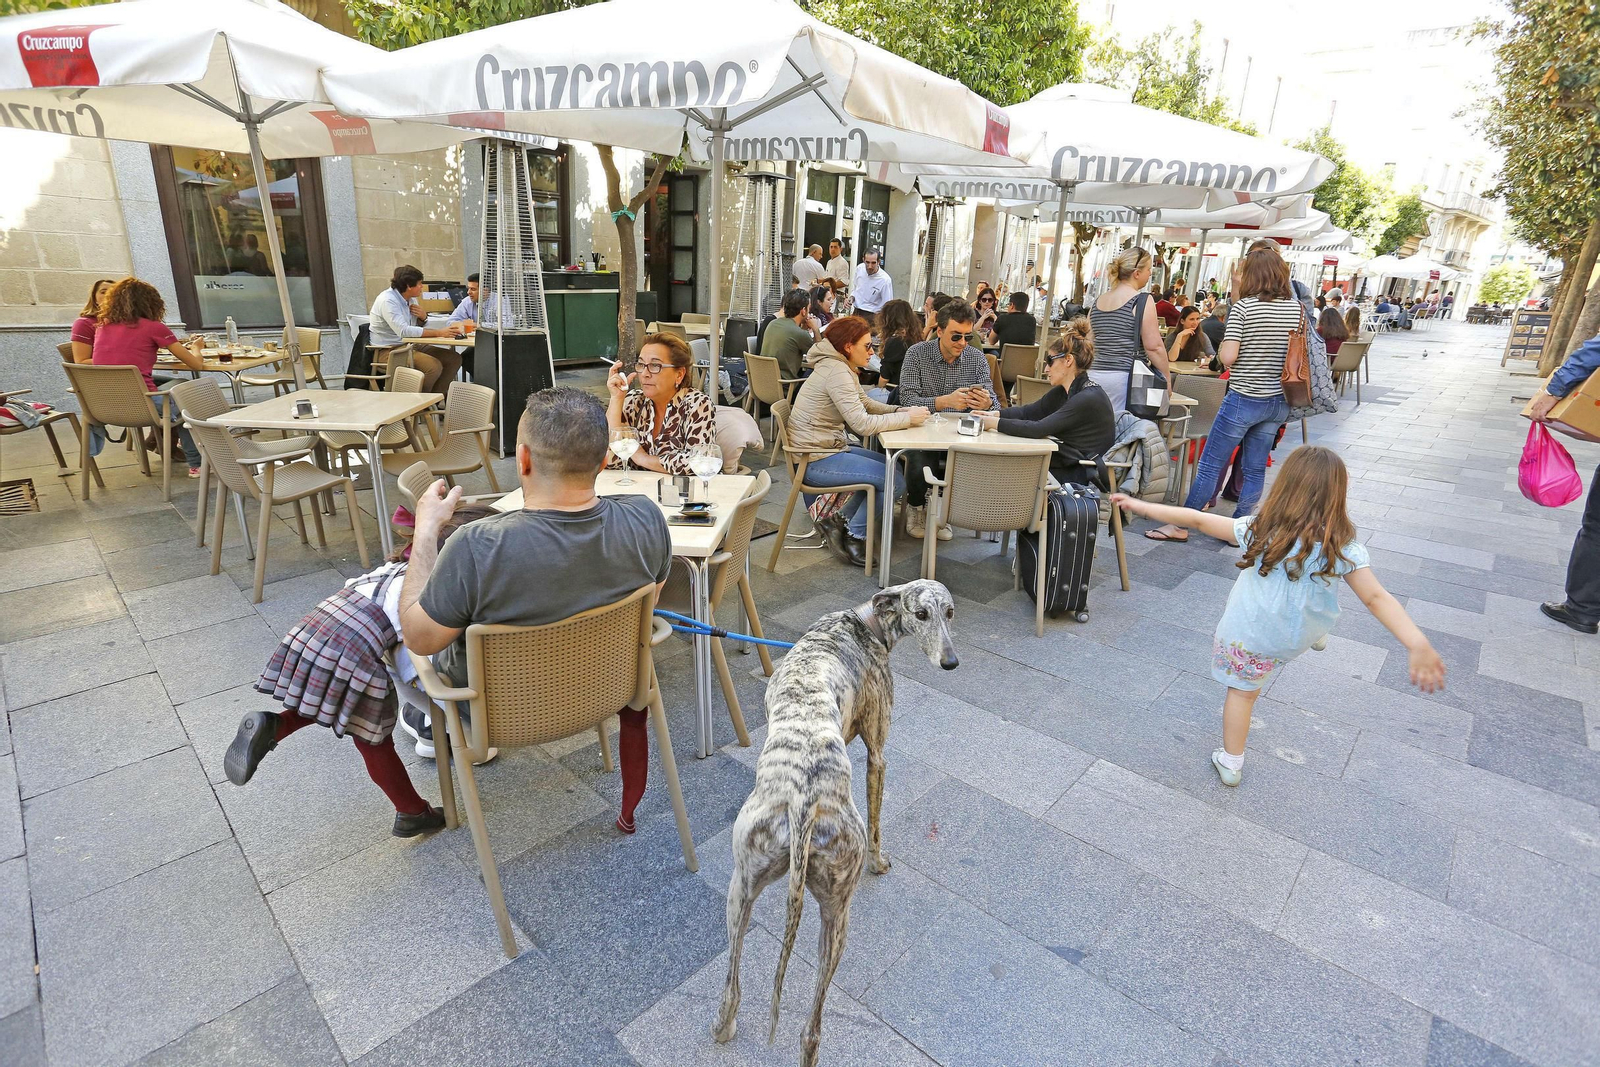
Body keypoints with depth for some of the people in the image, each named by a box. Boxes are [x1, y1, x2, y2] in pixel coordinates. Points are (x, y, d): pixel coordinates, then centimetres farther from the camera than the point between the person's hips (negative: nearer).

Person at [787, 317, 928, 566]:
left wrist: (903, 410, -1)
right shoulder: (836, 372, -20)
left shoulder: (842, 368, 12)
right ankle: (855, 535, 4)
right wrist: (908, 418, -15)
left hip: (830, 448, 11)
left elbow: (867, 404, 15)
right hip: (816, 460, -10)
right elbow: (863, 424, -25)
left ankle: (841, 520, 13)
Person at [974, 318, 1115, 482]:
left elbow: (1038, 429, -26)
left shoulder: (1088, 398, -22)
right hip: (1065, 463, 8)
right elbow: (1030, 411, 10)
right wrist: (995, 413, -6)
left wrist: (995, 423, -20)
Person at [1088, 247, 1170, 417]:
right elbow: (1153, 347, -8)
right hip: (1124, 376, -6)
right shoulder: (1142, 301, -4)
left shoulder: (1098, 301, 14)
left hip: (1094, 375, 6)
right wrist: (1166, 381, 0)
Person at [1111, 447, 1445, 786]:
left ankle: (1230, 763, 28)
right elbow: (1377, 598, -25)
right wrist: (1418, 645, -26)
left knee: (1242, 691, 18)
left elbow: (1196, 519, -17)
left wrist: (1140, 506, -12)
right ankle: (1319, 634, 57)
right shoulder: (1343, 547, -19)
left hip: (1246, 636, -1)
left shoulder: (1258, 529, -20)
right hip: (1298, 638, 1)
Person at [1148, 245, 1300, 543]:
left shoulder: (1243, 307, -13)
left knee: (1210, 465, 2)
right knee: (1255, 468, 11)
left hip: (1244, 398, -5)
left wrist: (1221, 348, 2)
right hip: (1278, 401, 6)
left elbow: (1228, 357, -18)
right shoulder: (1297, 308, 4)